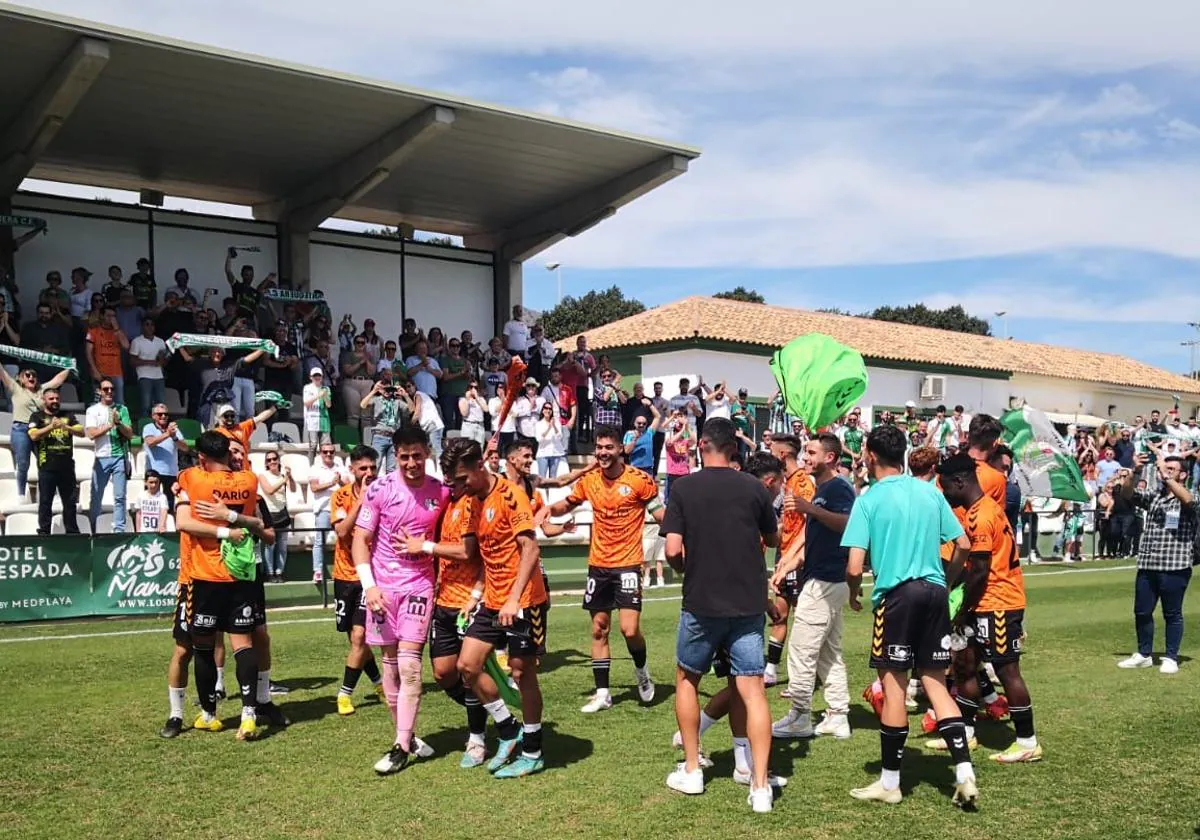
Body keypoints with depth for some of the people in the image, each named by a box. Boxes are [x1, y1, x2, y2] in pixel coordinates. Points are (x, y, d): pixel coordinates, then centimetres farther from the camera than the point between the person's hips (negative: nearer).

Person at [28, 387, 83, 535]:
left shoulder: (67, 416, 15)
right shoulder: (37, 416, 7)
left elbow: (81, 432, 3)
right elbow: (34, 435, -9)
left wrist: (66, 427, -15)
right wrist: (51, 426, -21)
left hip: (67, 466, 3)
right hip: (47, 467, -3)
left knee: (70, 501, 6)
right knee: (45, 501, -1)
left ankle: (72, 531, 11)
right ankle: (43, 532, 3)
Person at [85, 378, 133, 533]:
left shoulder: (122, 409, 10)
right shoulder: (93, 410, 7)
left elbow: (130, 434, 5)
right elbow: (91, 434, -5)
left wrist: (118, 423, -11)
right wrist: (110, 425, -11)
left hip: (120, 457, 1)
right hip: (101, 457, 0)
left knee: (119, 497, -2)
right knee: (96, 497, 3)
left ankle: (119, 530, 0)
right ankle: (92, 530, 10)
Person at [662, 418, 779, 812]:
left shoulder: (684, 488, -6)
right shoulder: (754, 487, -1)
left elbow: (672, 549, -12)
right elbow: (773, 539, 12)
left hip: (701, 604, -1)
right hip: (748, 603, 1)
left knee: (687, 680, 19)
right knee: (753, 689, 1)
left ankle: (691, 770, 22)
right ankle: (760, 785, -5)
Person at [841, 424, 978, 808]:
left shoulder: (869, 499, -6)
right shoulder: (930, 492, 8)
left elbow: (854, 566, -12)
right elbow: (963, 545, 9)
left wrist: (853, 596, 7)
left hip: (896, 594, -5)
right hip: (935, 592, 5)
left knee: (894, 687, 3)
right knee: (935, 683, 12)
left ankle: (890, 782, 14)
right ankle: (964, 774, 5)